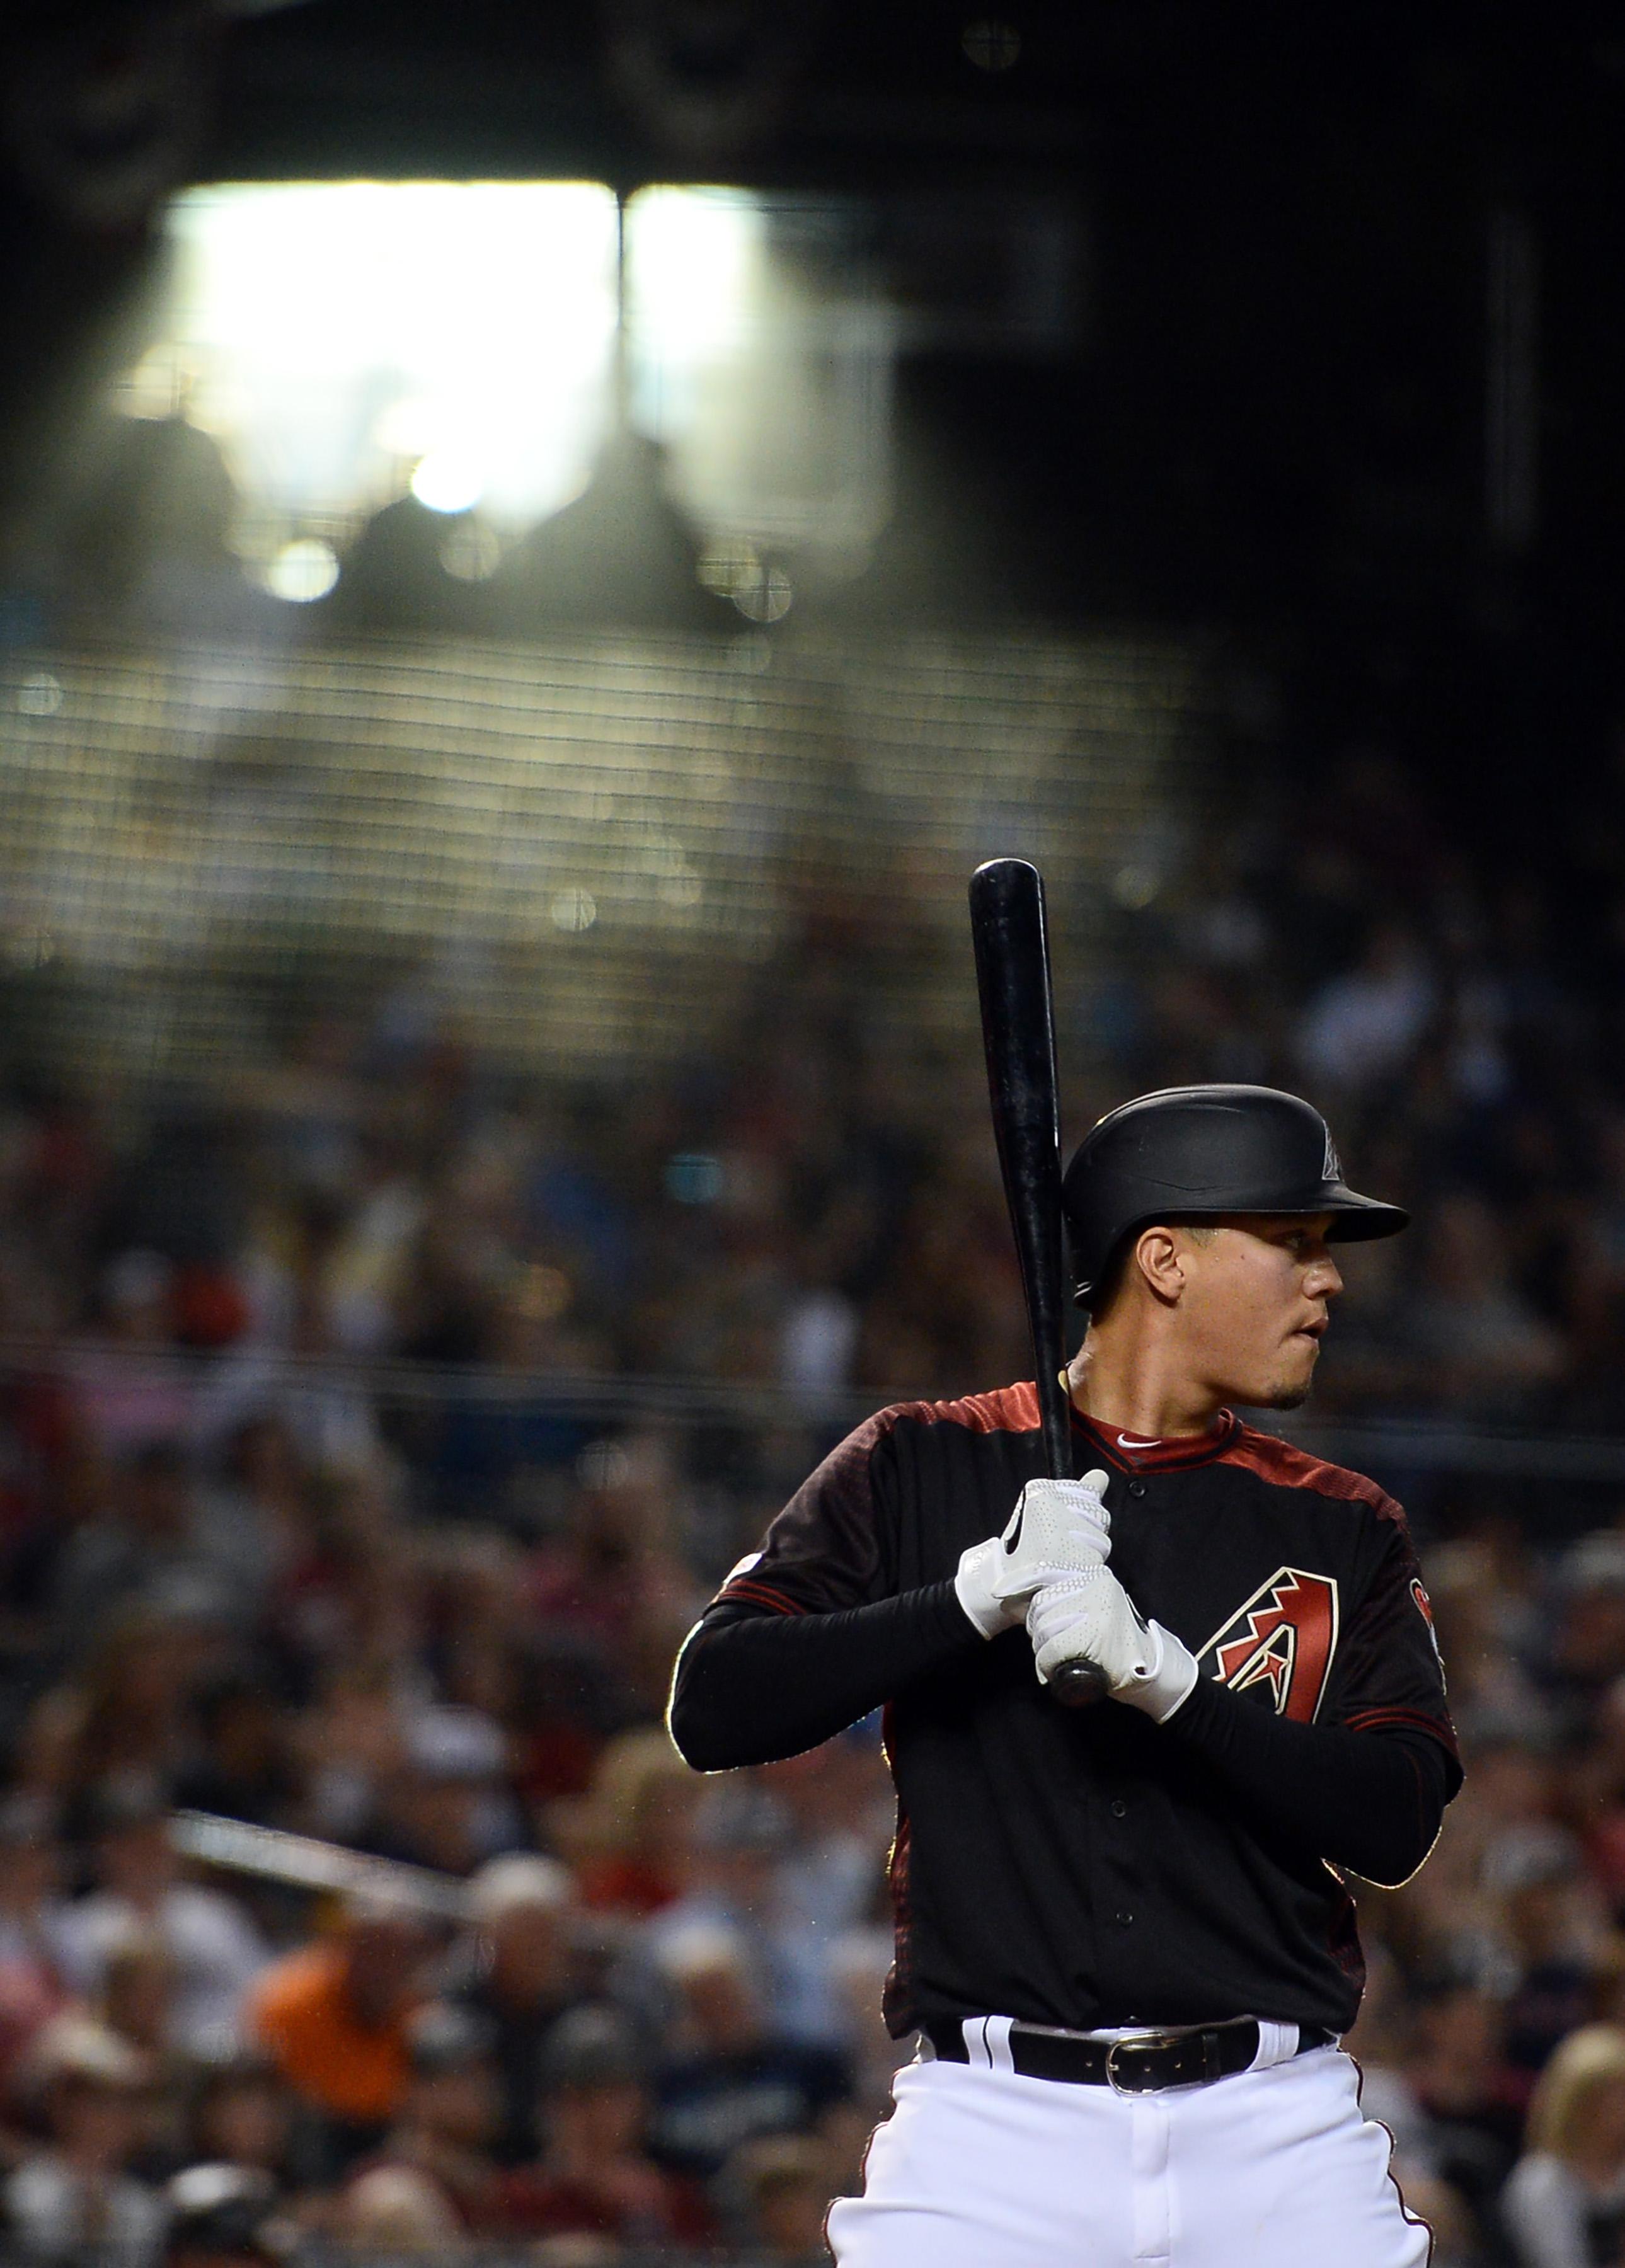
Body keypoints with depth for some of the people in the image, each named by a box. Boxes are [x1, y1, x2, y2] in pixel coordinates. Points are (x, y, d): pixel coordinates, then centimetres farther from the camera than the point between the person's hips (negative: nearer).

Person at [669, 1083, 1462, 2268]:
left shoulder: (1345, 1528, 11)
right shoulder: (924, 1467, 7)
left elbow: (1398, 1823, -2)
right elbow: (712, 1706, -4)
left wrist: (1165, 1675, -15)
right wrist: (984, 1591, -14)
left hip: (1273, 2131, 2)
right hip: (997, 2123, -2)